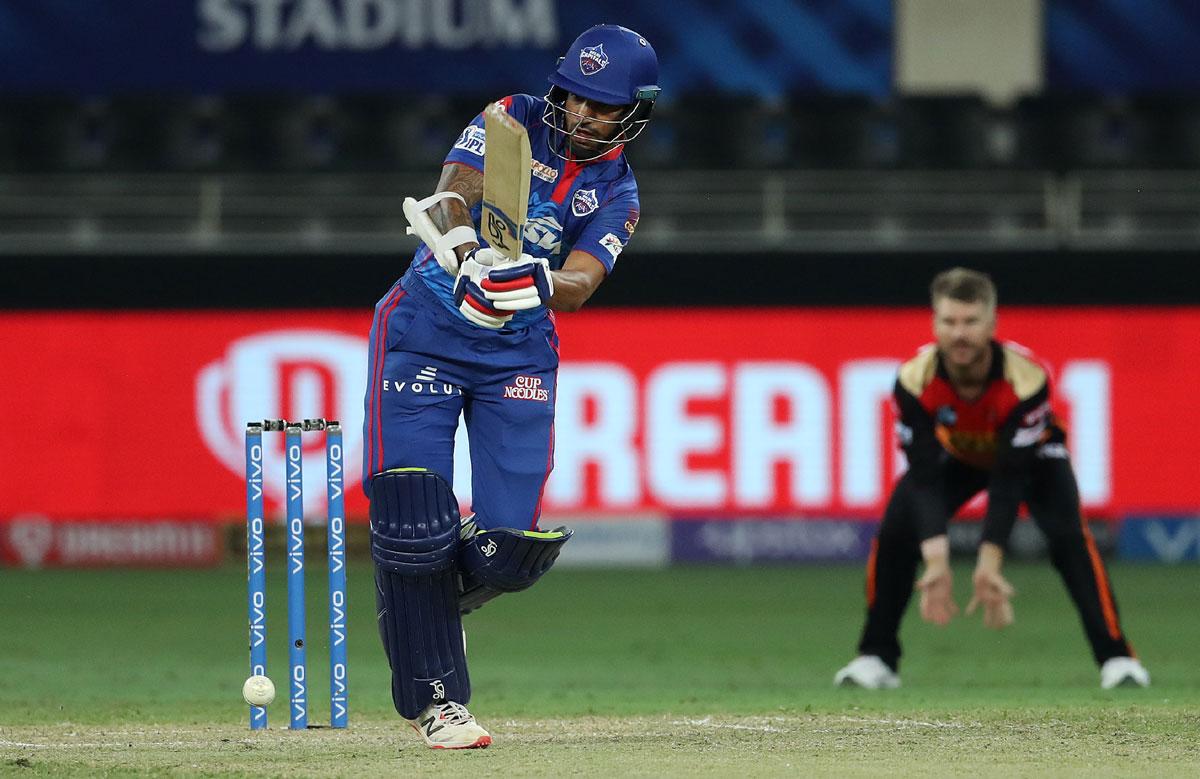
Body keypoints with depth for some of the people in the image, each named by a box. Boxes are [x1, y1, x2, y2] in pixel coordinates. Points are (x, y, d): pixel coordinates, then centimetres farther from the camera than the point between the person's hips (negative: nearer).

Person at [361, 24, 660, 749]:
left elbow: (579, 286, -15)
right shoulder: (513, 120, -2)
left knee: (510, 542, -8)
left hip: (519, 349, 2)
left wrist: (533, 280, -38)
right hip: (426, 329, -2)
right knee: (412, 513, -15)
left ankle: (431, 599, 28)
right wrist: (467, 253, -41)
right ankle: (436, 698, -2)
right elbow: (452, 194, -19)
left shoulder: (617, 194, 2)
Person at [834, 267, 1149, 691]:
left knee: (1068, 536, -26)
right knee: (894, 535, -17)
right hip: (954, 457, 2)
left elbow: (1010, 481, -39)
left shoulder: (1027, 378, -39)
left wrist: (989, 564, -47)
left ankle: (1116, 657, -20)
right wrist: (936, 559, -48)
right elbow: (924, 477, -35)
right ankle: (876, 659, -2)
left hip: (1031, 456, -2)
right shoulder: (914, 379, -34)